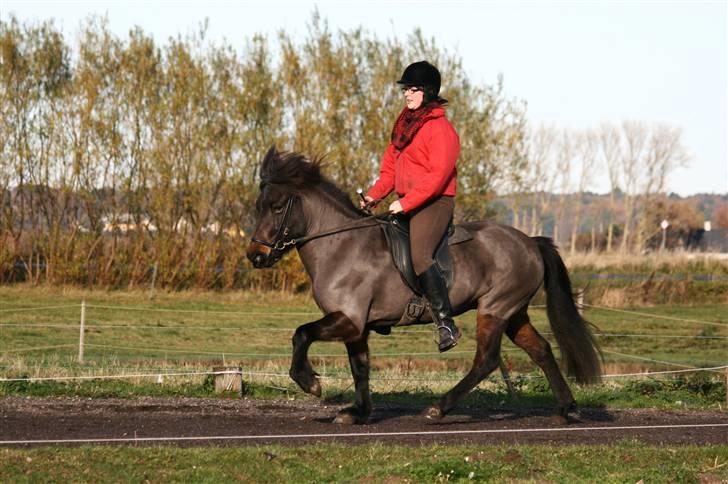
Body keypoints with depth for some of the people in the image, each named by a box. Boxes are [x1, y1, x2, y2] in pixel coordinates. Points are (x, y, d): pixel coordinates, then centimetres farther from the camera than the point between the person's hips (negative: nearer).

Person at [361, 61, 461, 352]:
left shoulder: (440, 129, -12)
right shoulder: (404, 124, 16)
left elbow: (437, 175, -19)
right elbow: (390, 167, 21)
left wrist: (405, 203, -22)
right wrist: (374, 195, 6)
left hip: (434, 203, -10)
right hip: (406, 205, 10)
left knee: (418, 254, -27)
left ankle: (446, 324, -29)